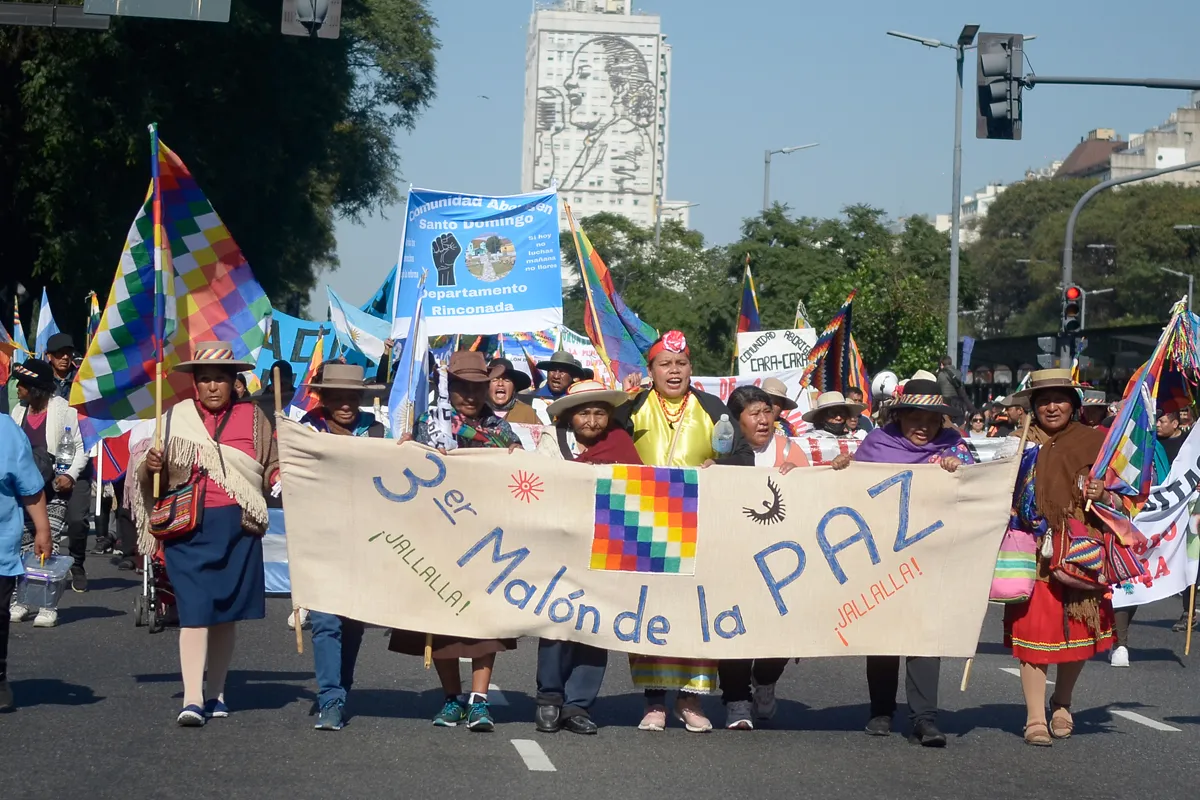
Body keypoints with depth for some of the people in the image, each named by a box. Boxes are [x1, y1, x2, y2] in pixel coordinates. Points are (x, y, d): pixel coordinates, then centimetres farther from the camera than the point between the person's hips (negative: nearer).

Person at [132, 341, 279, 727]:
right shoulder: (174, 418, 7)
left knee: (227, 612, 9)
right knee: (194, 611, -10)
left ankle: (216, 693, 23)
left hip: (237, 528, 2)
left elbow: (273, 465, 11)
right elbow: (147, 478, 11)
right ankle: (192, 700, -14)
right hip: (189, 528, -1)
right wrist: (150, 466, -11)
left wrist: (281, 482, -10)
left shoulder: (252, 417, 8)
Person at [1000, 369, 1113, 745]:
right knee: (1034, 629, -6)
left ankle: (1061, 705, 28)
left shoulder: (1094, 442, 8)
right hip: (1034, 554, -1)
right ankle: (1035, 718, -2)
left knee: (1078, 633, 5)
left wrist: (1102, 494, -9)